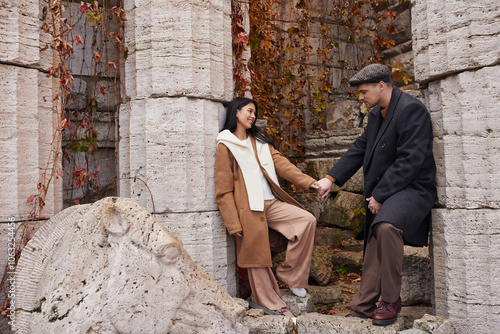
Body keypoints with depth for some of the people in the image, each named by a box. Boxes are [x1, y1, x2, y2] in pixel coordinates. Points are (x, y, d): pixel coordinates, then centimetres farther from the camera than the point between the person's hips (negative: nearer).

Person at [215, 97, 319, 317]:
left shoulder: (260, 140, 20)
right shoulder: (226, 146, 0)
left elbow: (280, 163, 9)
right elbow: (223, 191, -5)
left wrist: (307, 181, -6)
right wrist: (233, 224, -12)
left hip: (271, 203, 6)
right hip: (249, 208, -5)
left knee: (307, 220, -13)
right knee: (257, 258, -2)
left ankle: (289, 274, -1)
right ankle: (273, 305, 15)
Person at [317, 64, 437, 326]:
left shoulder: (411, 109, -14)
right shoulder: (376, 114, 14)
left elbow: (409, 161, -21)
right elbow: (360, 149, 19)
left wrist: (379, 196, -18)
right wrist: (331, 178, 10)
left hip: (412, 188, -9)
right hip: (380, 193, 9)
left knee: (386, 226, -33)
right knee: (373, 248, 10)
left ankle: (390, 301, -16)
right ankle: (363, 308, 23)